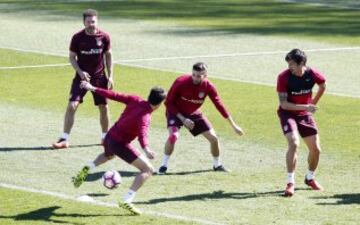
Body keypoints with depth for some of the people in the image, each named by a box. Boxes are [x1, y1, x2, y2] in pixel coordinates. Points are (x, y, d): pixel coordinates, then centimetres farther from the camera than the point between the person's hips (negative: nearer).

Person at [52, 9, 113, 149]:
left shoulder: (104, 37, -6)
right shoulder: (77, 38, -9)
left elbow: (108, 56, 6)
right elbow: (72, 57, -1)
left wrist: (110, 76, 3)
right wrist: (80, 72, -16)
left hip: (99, 77, 2)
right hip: (82, 76, -1)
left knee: (104, 107, 7)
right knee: (72, 105, -12)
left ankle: (105, 137, 28)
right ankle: (64, 139, -8)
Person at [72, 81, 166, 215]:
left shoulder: (135, 100, -6)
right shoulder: (145, 117, -25)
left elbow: (115, 96, 0)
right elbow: (142, 134, -42)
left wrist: (92, 88, 8)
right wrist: (146, 149, -59)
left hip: (109, 137, 8)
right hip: (120, 144, -8)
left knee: (108, 155, 44)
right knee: (147, 170, -7)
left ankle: (87, 169, 22)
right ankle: (127, 201, -18)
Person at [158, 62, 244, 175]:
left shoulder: (208, 87, -19)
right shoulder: (181, 82, -28)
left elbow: (219, 106, -8)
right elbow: (168, 102, -18)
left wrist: (234, 125, -5)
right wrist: (183, 119, -25)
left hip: (194, 114, 4)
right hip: (176, 112, -4)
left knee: (213, 138, 0)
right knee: (173, 136, -30)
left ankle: (217, 165, 26)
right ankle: (164, 165, -12)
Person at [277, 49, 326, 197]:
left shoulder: (313, 74, -14)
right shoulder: (284, 77, -21)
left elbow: (323, 86, 11)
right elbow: (283, 103, -23)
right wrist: (305, 107, -31)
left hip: (305, 114, 4)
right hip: (288, 113, -4)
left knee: (316, 149, 5)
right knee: (294, 144, -25)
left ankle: (310, 178, 31)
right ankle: (290, 182, -20)